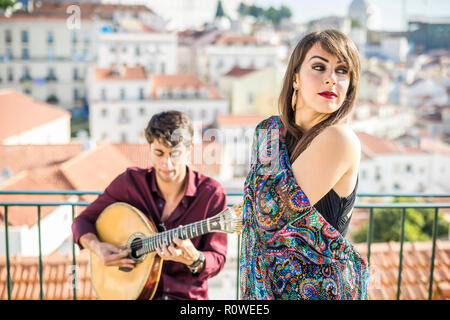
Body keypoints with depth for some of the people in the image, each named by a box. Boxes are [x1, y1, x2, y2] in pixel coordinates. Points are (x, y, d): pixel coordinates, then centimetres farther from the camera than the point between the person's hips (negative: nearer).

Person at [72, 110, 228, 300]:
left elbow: (217, 260, -7)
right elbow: (84, 221, 8)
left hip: (188, 295, -1)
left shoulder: (211, 194, -9)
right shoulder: (130, 182, -3)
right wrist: (97, 247, -12)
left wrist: (193, 259, -28)